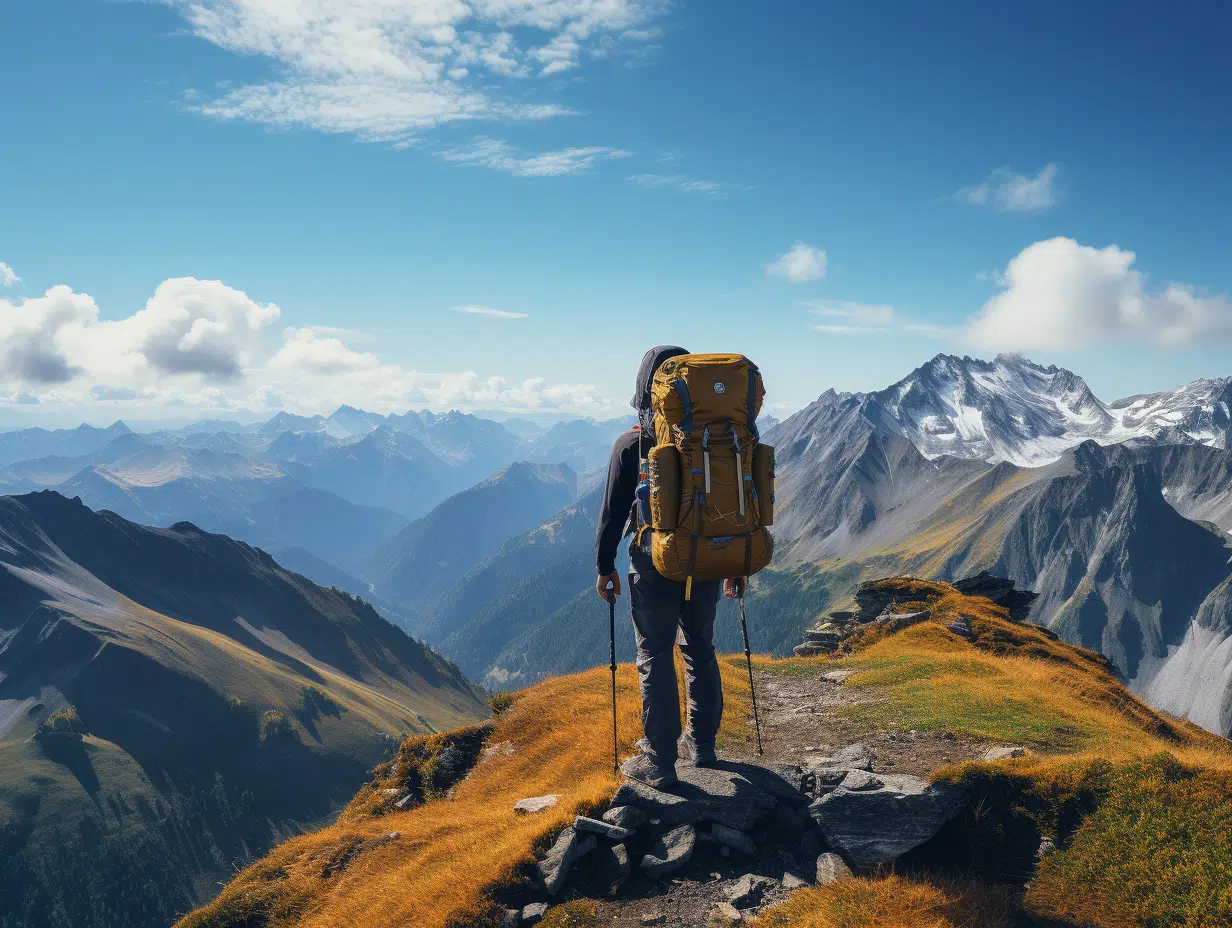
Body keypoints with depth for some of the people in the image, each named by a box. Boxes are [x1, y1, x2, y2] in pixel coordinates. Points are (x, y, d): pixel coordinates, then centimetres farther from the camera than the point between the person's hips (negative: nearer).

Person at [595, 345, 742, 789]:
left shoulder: (632, 444, -9)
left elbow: (613, 510, -7)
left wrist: (604, 565, 3)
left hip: (655, 567, -4)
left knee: (655, 659, 4)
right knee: (700, 651, 18)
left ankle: (659, 763, 9)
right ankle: (702, 744, 29)